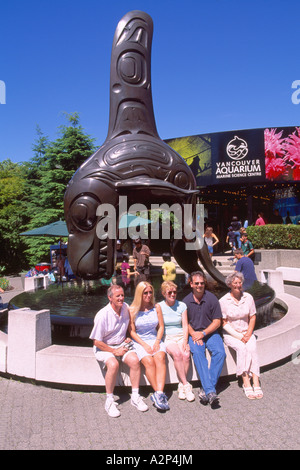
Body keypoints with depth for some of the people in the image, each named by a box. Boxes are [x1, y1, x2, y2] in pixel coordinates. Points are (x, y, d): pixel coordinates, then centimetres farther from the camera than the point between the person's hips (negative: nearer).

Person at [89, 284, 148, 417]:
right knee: (113, 364, -33)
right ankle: (109, 401, -13)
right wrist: (114, 351, -14)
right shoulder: (102, 315, -19)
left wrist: (127, 337, 4)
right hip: (104, 347, -4)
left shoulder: (126, 308, -1)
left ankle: (135, 397, -7)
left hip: (122, 345, 5)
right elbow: (97, 342, -14)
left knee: (134, 360, -22)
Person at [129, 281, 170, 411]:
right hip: (139, 342, -2)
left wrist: (157, 342, -6)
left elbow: (161, 327, 10)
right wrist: (145, 345, -12)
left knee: (160, 358, -28)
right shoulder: (133, 310, -2)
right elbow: (132, 331, -2)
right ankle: (159, 394, -24)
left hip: (155, 340, 2)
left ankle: (159, 394, -34)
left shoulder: (156, 307, 7)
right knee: (149, 361, -29)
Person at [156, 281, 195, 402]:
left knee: (186, 354, -27)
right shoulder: (159, 306, 1)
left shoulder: (182, 305, 9)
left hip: (181, 336, 2)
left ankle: (181, 386, -12)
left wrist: (185, 341, -6)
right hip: (167, 337, -2)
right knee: (177, 353, -31)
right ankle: (186, 385, -20)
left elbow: (185, 326, 6)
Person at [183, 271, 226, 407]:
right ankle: (211, 391, -32)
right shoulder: (186, 301, 1)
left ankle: (206, 389, -22)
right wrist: (193, 334, -11)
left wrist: (203, 333, -12)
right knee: (197, 353, -30)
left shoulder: (212, 298, -1)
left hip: (210, 332, 1)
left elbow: (217, 321, 0)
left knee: (220, 352, -26)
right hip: (194, 334, 0)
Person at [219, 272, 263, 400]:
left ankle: (256, 382, -26)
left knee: (252, 348, -26)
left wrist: (248, 334, -8)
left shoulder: (248, 297, 1)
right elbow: (224, 322, -6)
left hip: (247, 333, 2)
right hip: (230, 334, -2)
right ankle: (246, 383, -24)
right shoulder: (223, 301, -8)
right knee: (241, 348, -29)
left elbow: (252, 317, 6)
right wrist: (238, 336, -14)